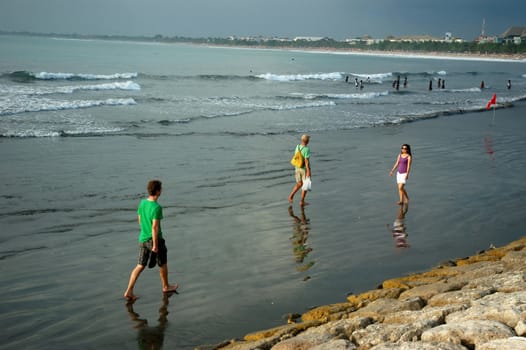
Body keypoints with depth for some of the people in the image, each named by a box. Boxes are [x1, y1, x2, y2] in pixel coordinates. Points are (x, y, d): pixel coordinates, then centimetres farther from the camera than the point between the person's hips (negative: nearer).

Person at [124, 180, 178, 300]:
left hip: (143, 239, 7)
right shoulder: (157, 207, -23)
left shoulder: (142, 203, 0)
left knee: (140, 266, 11)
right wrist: (155, 245, -18)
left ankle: (129, 291, 4)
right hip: (154, 240, -6)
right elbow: (155, 227, -23)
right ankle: (166, 286, 34)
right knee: (163, 264, 16)